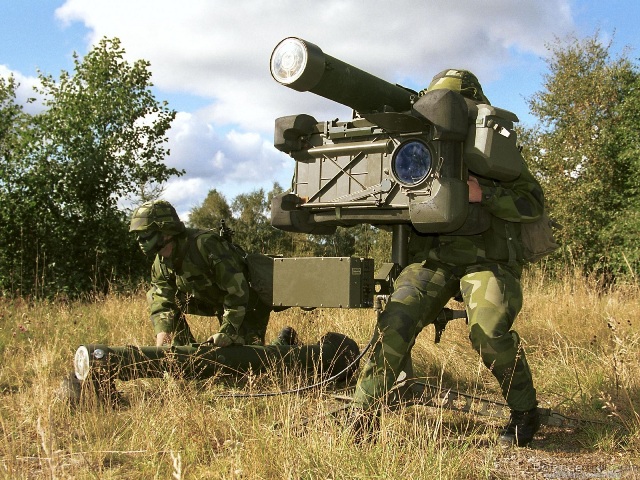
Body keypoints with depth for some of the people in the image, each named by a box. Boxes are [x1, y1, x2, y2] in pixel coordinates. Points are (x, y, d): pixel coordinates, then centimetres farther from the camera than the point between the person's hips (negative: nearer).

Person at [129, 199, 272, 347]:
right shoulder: (160, 266, -9)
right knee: (155, 298, 0)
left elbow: (237, 290, -33)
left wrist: (226, 332, -32)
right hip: (213, 300, 7)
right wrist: (160, 347, -23)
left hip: (248, 303, -7)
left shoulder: (204, 244, -34)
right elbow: (163, 306, -9)